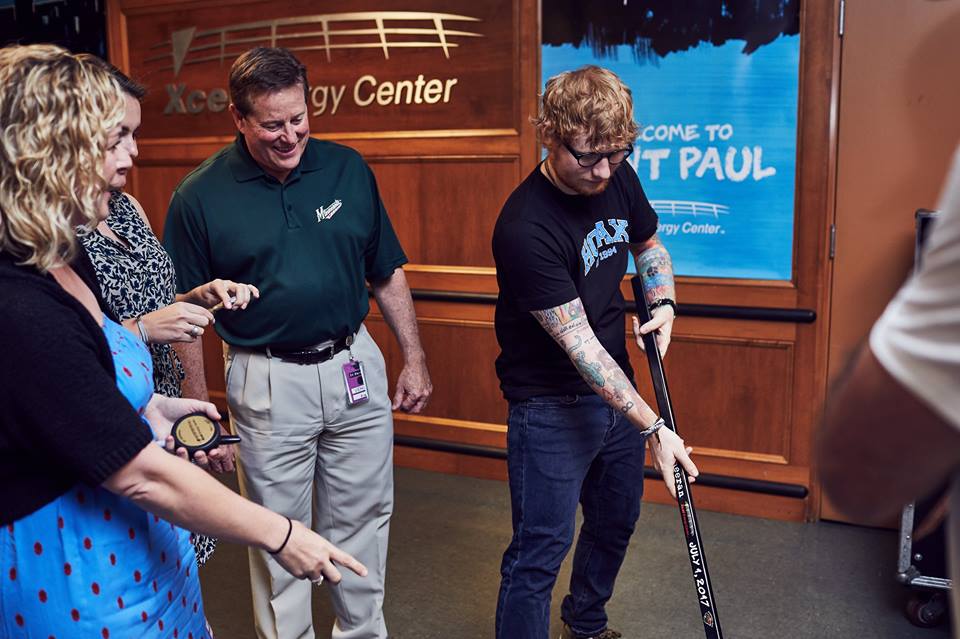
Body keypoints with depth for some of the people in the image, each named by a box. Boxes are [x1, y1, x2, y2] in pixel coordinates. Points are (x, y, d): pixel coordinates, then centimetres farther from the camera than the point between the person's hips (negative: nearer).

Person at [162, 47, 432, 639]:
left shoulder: (348, 169, 0)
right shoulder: (200, 197, -8)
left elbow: (387, 274, 7)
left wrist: (415, 359, 6)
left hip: (356, 365, 3)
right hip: (268, 382, -3)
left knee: (363, 519, 17)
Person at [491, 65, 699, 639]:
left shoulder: (619, 179, -5)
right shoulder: (526, 227, -28)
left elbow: (649, 247, 16)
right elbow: (578, 343, -27)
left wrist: (663, 304, -4)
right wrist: (652, 427, -25)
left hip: (615, 387, 8)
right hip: (550, 404, -8)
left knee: (616, 520, 23)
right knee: (540, 552, -3)